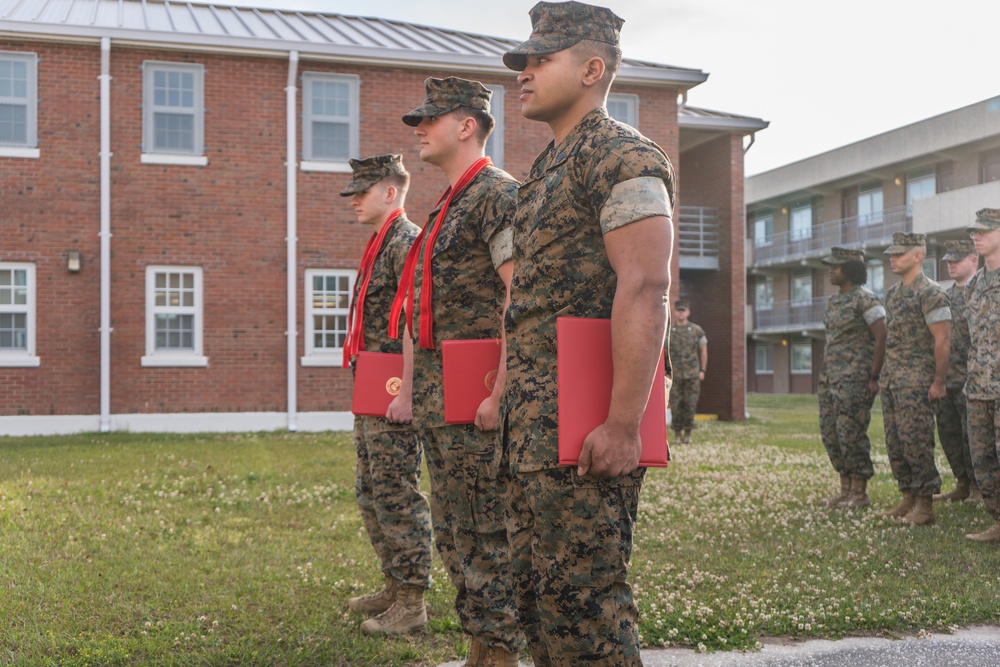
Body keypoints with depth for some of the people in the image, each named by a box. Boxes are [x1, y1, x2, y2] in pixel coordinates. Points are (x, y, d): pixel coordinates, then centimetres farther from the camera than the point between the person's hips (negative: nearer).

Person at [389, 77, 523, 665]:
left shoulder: (499, 194, -11)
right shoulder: (449, 207, 20)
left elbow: (523, 298, -20)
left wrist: (499, 393, -23)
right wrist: (416, 386, 20)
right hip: (439, 398, 10)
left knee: (488, 534, -3)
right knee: (454, 533, 14)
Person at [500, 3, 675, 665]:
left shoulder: (622, 157, -10)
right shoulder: (552, 167, 21)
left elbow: (645, 290, -20)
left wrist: (624, 425, -26)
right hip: (535, 413, 10)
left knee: (582, 592, -5)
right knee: (536, 584, 15)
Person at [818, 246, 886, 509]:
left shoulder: (865, 299, -10)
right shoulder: (833, 301, 15)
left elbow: (882, 338, -14)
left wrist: (874, 377, -16)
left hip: (855, 377, -9)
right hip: (830, 376, 9)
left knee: (851, 433, -7)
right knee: (830, 433, 9)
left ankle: (860, 494, 3)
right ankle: (846, 490, 18)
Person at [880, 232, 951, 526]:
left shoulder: (930, 293, -11)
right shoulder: (892, 293, 15)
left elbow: (942, 339, -14)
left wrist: (938, 382, -16)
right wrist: (886, 376, 16)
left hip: (916, 381, -9)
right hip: (891, 380, 9)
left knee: (916, 442, -7)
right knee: (894, 443, 10)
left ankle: (925, 506, 0)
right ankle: (908, 499, 19)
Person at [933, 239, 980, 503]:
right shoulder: (946, 295, 17)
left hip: (969, 379, -8)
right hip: (945, 379, 8)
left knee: (971, 435, -3)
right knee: (948, 433, 11)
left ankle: (979, 487, 8)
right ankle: (962, 484, 21)